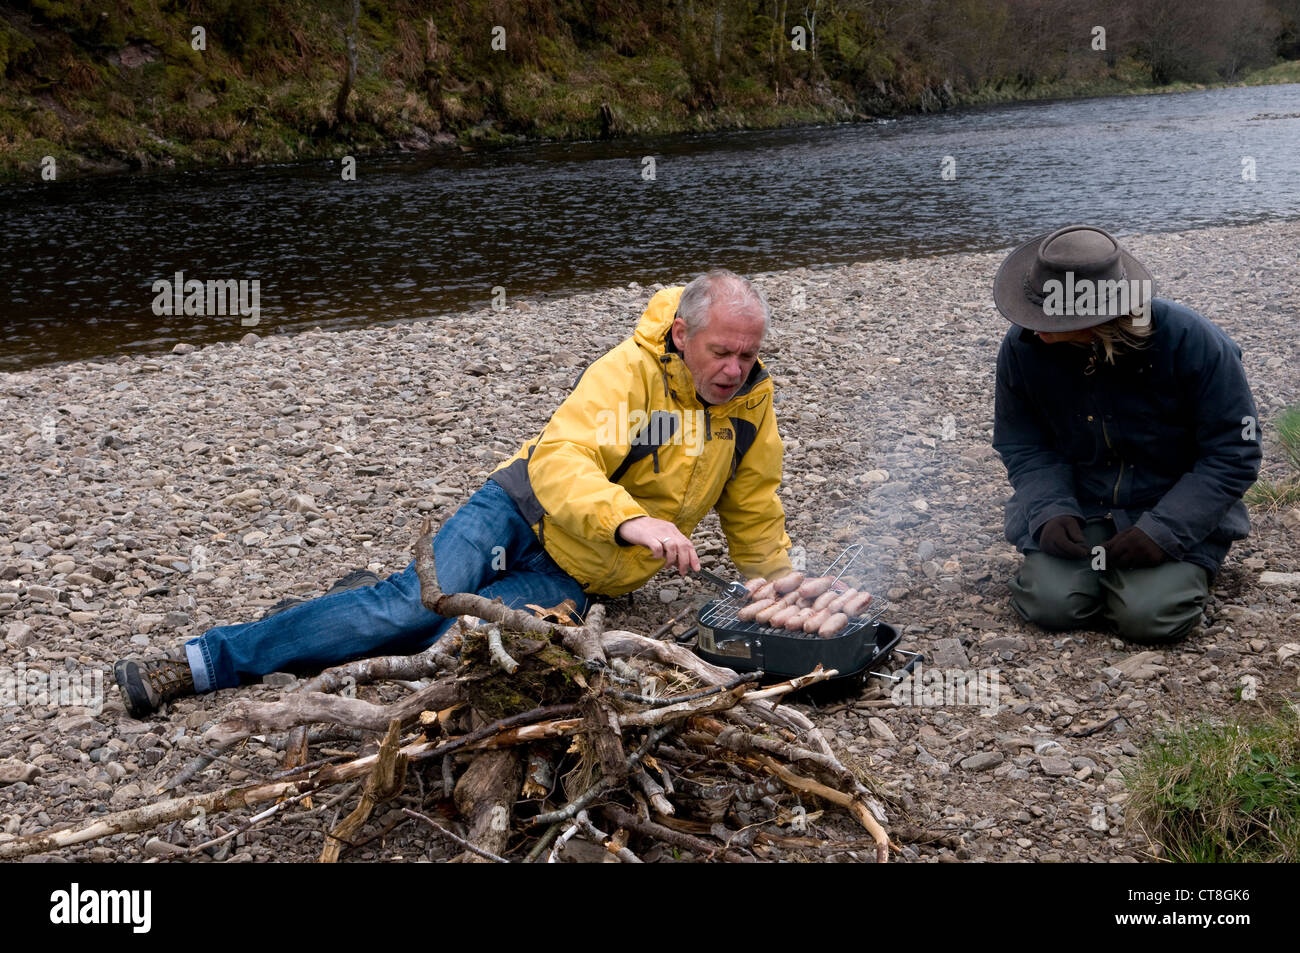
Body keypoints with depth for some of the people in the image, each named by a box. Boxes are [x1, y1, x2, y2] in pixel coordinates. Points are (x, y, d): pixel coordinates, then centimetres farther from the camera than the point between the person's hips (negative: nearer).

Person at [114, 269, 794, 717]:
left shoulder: (752, 400, -2)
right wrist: (629, 519, -48)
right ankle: (199, 661, -15)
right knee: (424, 596, -24)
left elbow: (754, 513, 11)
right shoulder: (629, 371, -18)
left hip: (573, 578, 3)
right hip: (523, 513, -3)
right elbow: (558, 459, -33)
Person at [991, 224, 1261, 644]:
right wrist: (1050, 512, -19)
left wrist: (1162, 530, -23)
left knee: (1150, 616, -22)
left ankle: (1185, 567, 14)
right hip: (1079, 509, 2)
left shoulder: (1190, 341, -21)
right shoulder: (1023, 346, -12)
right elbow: (1023, 447, -1)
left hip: (1176, 510, -2)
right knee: (1053, 604, -21)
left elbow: (1233, 453, -14)